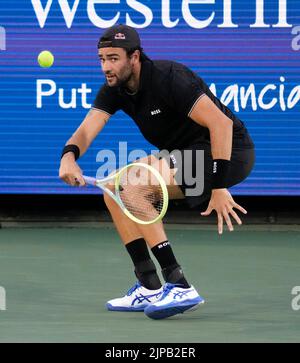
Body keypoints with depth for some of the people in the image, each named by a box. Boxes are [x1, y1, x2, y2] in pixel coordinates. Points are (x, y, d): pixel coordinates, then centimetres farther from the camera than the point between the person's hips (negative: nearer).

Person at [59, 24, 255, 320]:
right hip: (188, 154, 9)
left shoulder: (168, 77, -24)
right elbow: (86, 130, -8)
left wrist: (219, 187, -30)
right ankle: (150, 289, 4)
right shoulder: (114, 90, 1)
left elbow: (222, 123, -28)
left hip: (229, 153, -9)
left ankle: (179, 287, -25)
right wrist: (69, 157, -32)